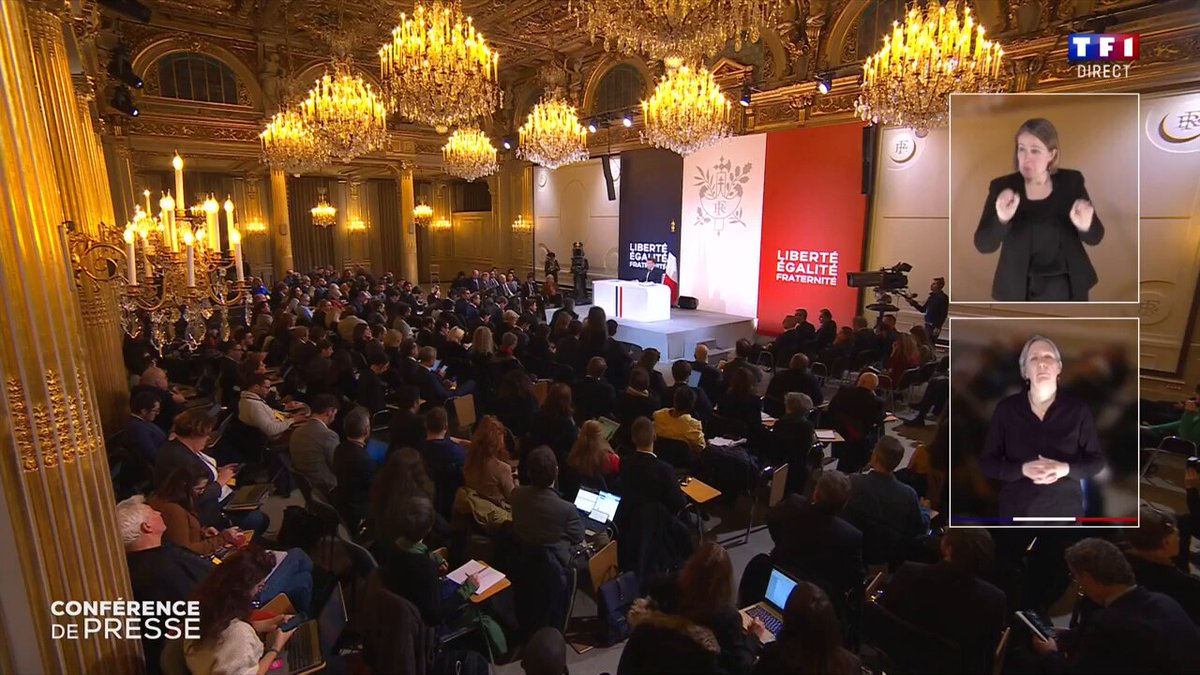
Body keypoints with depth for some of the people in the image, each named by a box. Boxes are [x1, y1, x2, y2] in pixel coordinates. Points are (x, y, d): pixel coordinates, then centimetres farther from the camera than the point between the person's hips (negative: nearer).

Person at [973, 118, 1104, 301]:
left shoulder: (1071, 182, -3)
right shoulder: (1002, 187, -8)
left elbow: (1095, 237, -2)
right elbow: (983, 245, -15)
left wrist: (1085, 226, -26)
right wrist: (1001, 220, -34)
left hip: (1068, 288, 2)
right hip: (1021, 291, -2)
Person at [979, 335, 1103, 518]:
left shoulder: (1078, 409, -1)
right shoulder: (1006, 409, -4)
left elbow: (1097, 461, 3)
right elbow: (987, 462, -3)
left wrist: (1066, 469, -16)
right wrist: (1023, 469, -20)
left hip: (1065, 511, 1)